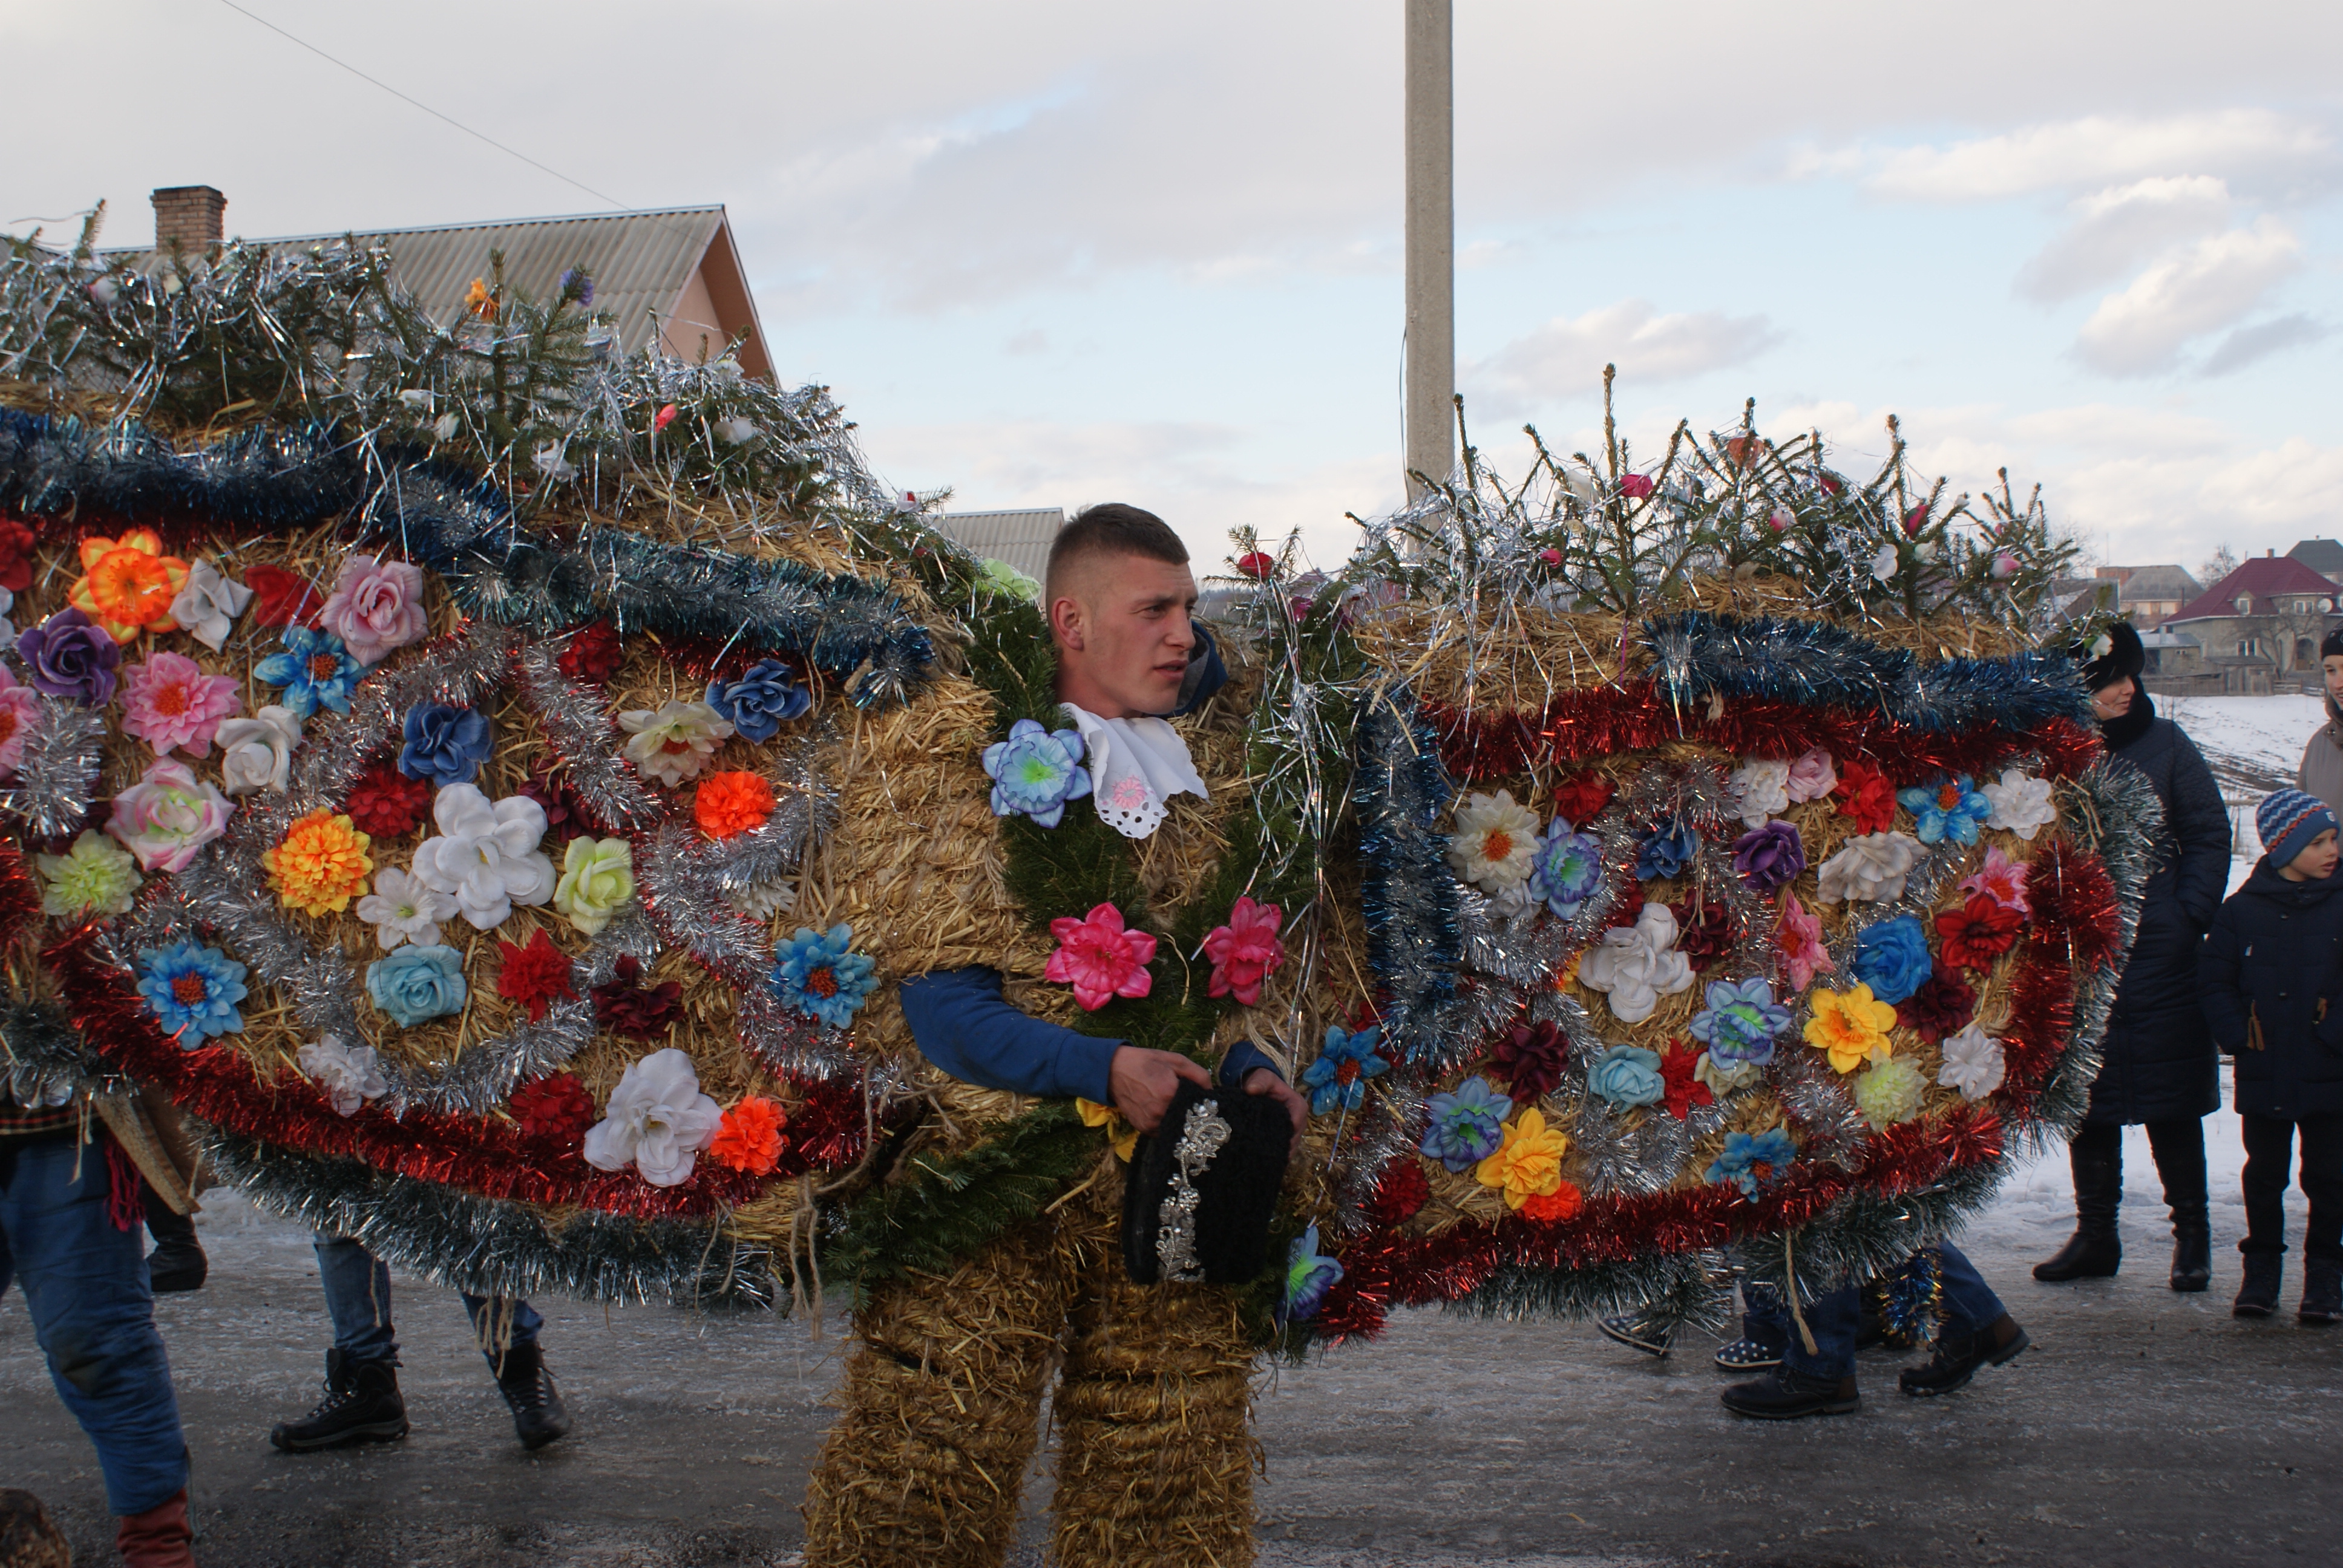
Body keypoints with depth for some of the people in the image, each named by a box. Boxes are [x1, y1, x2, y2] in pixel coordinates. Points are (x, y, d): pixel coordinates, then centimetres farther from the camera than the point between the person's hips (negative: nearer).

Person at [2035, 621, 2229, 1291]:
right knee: (2087, 1096, 9)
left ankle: (2191, 1232, 16)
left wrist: (2191, 916, -8)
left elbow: (2209, 834, 2)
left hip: (2158, 952, -2)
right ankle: (2095, 1234, 20)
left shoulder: (2166, 745, -1)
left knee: (2170, 1097, 3)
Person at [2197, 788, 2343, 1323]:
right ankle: (2261, 1269, 23)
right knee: (2264, 1174, 11)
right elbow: (2216, 981, 2)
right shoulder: (2243, 909, -1)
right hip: (2263, 1073, 0)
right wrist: (2236, 1037, -9)